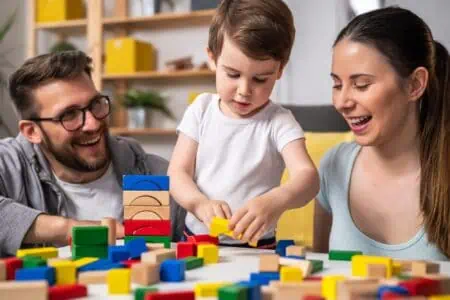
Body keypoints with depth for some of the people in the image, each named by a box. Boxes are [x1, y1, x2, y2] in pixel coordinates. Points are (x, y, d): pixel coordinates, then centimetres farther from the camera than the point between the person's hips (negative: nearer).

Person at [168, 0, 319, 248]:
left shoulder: (279, 122, -7)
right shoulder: (202, 109, 2)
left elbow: (307, 176, -20)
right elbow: (178, 172, 0)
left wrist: (277, 201, -42)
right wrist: (200, 203, -22)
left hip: (255, 246, -2)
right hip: (196, 239, 2)